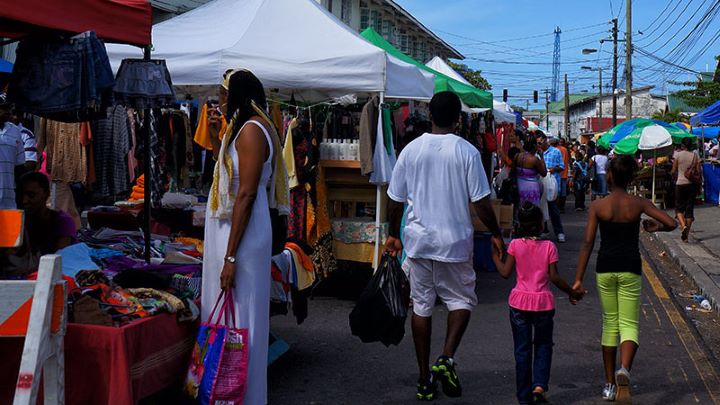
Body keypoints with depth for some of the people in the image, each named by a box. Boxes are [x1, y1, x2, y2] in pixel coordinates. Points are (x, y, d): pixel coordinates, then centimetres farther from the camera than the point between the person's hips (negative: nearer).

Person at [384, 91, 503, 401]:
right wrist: (496, 234, 5)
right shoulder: (466, 151, -8)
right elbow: (480, 202, -9)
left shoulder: (411, 150, 0)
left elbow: (395, 200, 5)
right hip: (455, 240, -2)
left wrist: (393, 234, 18)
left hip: (418, 239, 2)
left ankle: (425, 380, 16)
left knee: (421, 306, 10)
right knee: (462, 300, 16)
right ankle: (446, 359, -4)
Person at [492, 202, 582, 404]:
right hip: (543, 303, -1)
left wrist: (496, 258, 13)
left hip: (519, 302, 1)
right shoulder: (549, 246, -6)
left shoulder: (515, 244, -5)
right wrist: (572, 293, 7)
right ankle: (539, 385, 1)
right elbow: (554, 277, -6)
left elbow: (506, 273, -4)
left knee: (522, 349, 9)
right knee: (543, 345, 19)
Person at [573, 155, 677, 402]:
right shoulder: (639, 204, -3)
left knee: (610, 323, 14)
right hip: (630, 269, -1)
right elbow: (672, 224, -6)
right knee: (629, 324, 5)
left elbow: (587, 243, -8)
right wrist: (654, 228, 17)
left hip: (605, 269, 1)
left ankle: (609, 384, 20)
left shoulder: (597, 206, -5)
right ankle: (624, 370, -24)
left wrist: (578, 279, -6)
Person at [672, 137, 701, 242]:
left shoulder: (678, 155, -6)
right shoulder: (695, 156, 0)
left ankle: (683, 226, -19)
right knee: (690, 208, 8)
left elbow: (673, 171, -4)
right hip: (692, 184, 2)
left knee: (679, 207, 9)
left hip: (680, 183, -2)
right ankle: (686, 235, 9)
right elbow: (699, 171, -1)